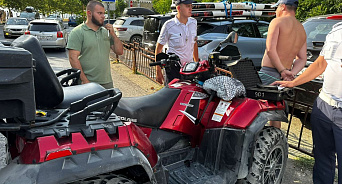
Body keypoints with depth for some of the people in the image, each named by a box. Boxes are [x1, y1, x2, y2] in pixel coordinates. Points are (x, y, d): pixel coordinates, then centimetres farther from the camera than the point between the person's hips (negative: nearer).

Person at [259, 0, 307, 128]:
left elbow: (270, 49, -19)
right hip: (283, 79, 7)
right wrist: (291, 74, -3)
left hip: (268, 73, -7)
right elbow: (302, 60, 9)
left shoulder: (277, 21, -6)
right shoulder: (302, 30, 15)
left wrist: (282, 71, -15)